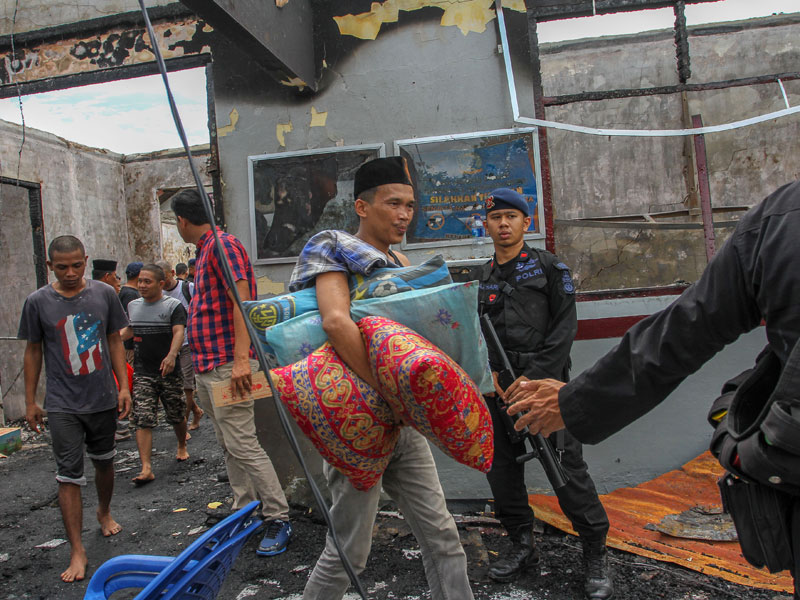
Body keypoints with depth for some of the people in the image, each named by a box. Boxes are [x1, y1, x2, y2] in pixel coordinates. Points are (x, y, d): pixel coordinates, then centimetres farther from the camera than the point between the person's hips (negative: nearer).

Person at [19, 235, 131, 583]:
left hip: (103, 399, 2)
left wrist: (123, 387, 1)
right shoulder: (38, 302, -5)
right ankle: (76, 551, 6)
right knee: (69, 475, -2)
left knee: (104, 462, 18)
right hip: (62, 404, -2)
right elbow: (33, 352, 3)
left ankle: (104, 512, 44)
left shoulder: (104, 294, -3)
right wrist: (30, 402, 4)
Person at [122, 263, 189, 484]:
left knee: (177, 417, 11)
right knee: (142, 421, -8)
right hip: (142, 374, 3)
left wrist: (172, 355, -37)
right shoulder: (133, 306, 12)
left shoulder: (173, 306, -5)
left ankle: (182, 446, 39)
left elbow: (179, 333, -20)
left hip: (169, 373, -3)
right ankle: (146, 468, -9)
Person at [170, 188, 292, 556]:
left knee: (242, 444, -9)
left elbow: (242, 300, -20)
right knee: (228, 445, 14)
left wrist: (240, 359, -28)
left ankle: (278, 519, 1)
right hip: (207, 365, 10)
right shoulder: (205, 250, 20)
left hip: (227, 364, -10)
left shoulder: (222, 244, -10)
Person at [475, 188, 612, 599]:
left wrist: (533, 377, -11)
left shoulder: (549, 267, 4)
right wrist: (489, 372, -4)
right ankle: (522, 546, 25)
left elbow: (565, 326, -3)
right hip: (498, 386, 5)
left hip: (544, 379, -4)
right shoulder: (479, 279, 15)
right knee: (502, 467, 8)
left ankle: (595, 555, 10)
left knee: (568, 468, -6)